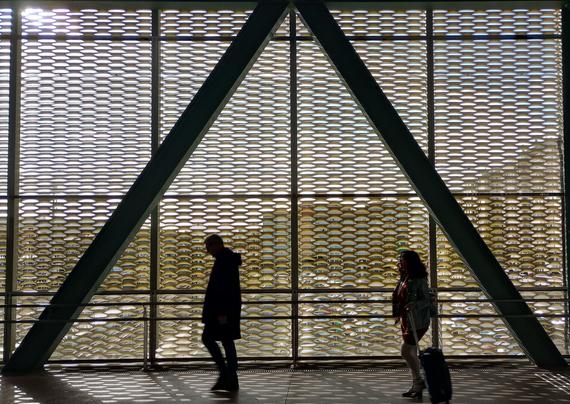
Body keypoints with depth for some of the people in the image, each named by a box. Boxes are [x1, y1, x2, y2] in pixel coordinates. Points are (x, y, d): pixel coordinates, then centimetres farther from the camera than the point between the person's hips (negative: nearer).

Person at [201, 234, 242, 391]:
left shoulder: (223, 260, -15)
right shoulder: (229, 258, 17)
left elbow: (224, 288, -22)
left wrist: (221, 312, -23)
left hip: (221, 309, -10)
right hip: (230, 309, 10)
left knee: (208, 338, -4)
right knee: (227, 341, 9)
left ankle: (225, 374, -4)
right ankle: (231, 380, 11)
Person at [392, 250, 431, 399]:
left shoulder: (420, 279, -16)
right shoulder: (404, 278, 9)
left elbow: (427, 300, -18)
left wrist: (414, 305, -34)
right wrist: (399, 314, 23)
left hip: (417, 322, -9)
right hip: (406, 320, 9)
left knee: (405, 351, -11)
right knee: (411, 353, 13)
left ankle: (418, 381, 3)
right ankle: (416, 385, 23)